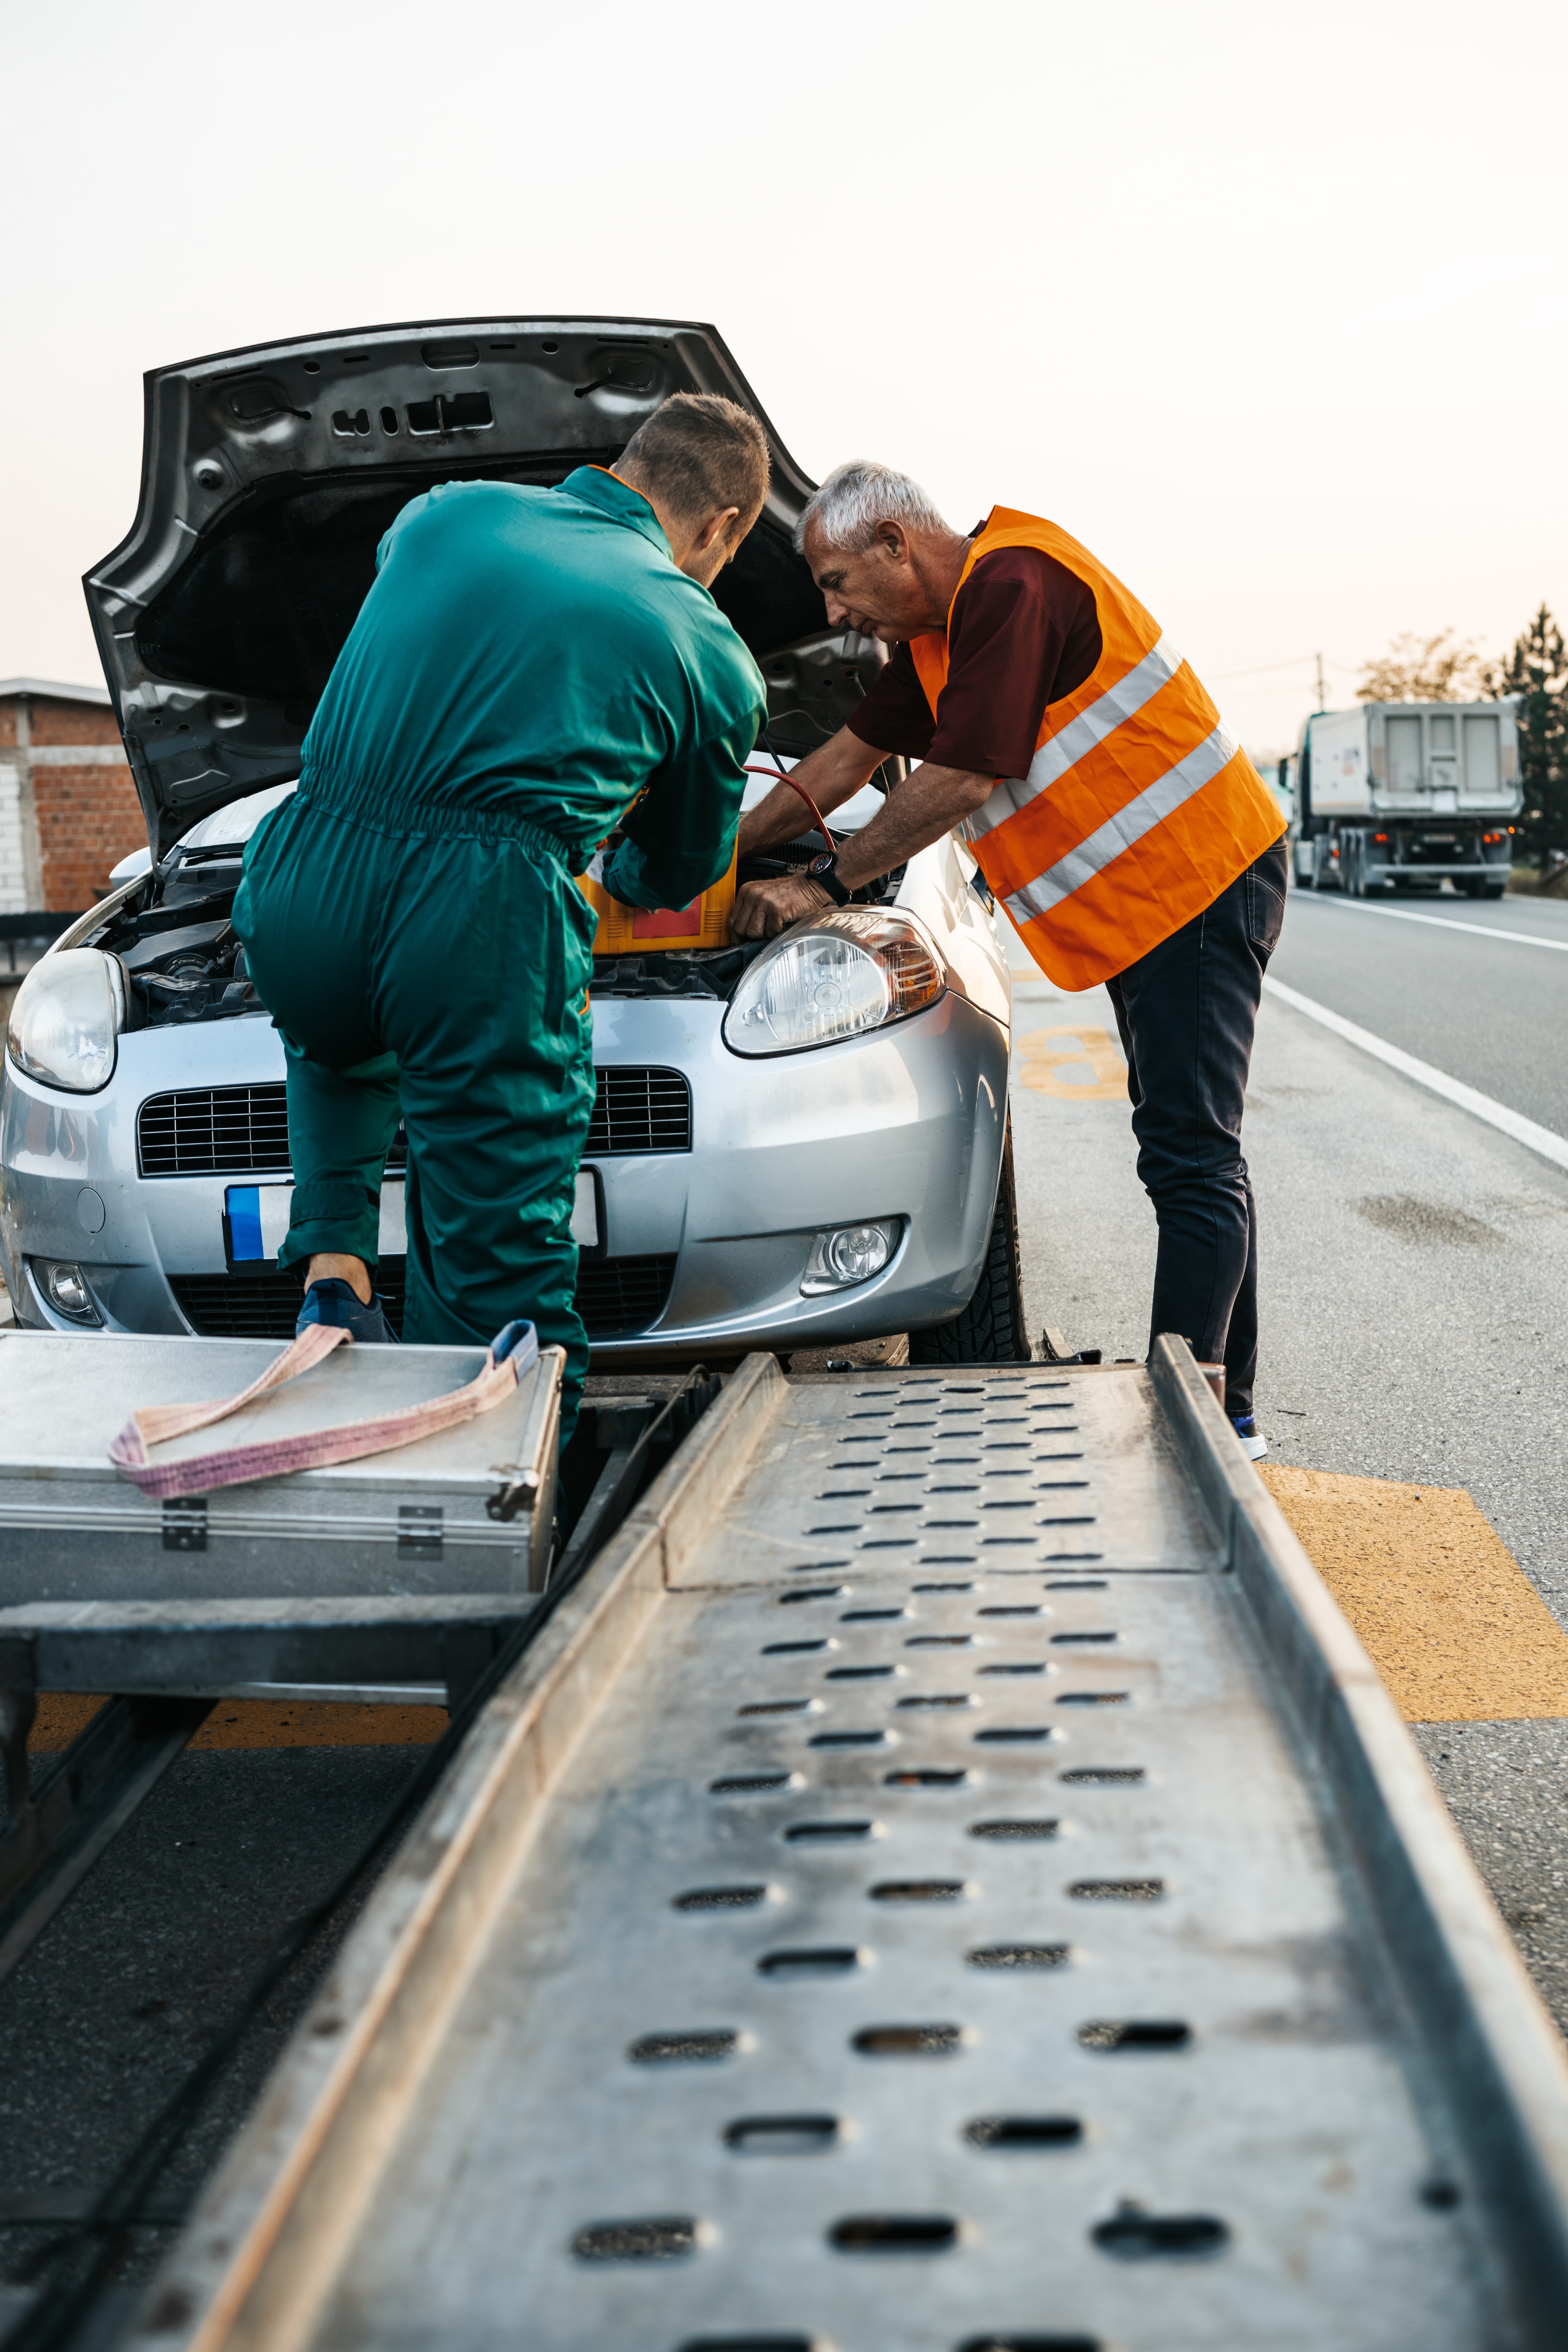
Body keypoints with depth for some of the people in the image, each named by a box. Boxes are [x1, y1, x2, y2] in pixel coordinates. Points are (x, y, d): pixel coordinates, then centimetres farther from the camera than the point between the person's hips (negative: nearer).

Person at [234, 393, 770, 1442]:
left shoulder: (446, 512, 21)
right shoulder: (712, 654, 14)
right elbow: (680, 874, 28)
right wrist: (616, 876, 53)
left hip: (301, 881, 4)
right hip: (486, 921, -4)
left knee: (340, 1046, 37)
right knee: (503, 1262, 7)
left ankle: (332, 1264, 18)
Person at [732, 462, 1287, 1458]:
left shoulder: (1012, 584, -19)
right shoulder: (943, 624, 13)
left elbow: (963, 784, -21)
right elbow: (851, 756, 22)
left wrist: (824, 885, -10)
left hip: (1201, 879, -11)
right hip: (1141, 901, 11)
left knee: (1192, 1161, -11)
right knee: (1195, 1156, 12)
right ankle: (1227, 1411, 19)